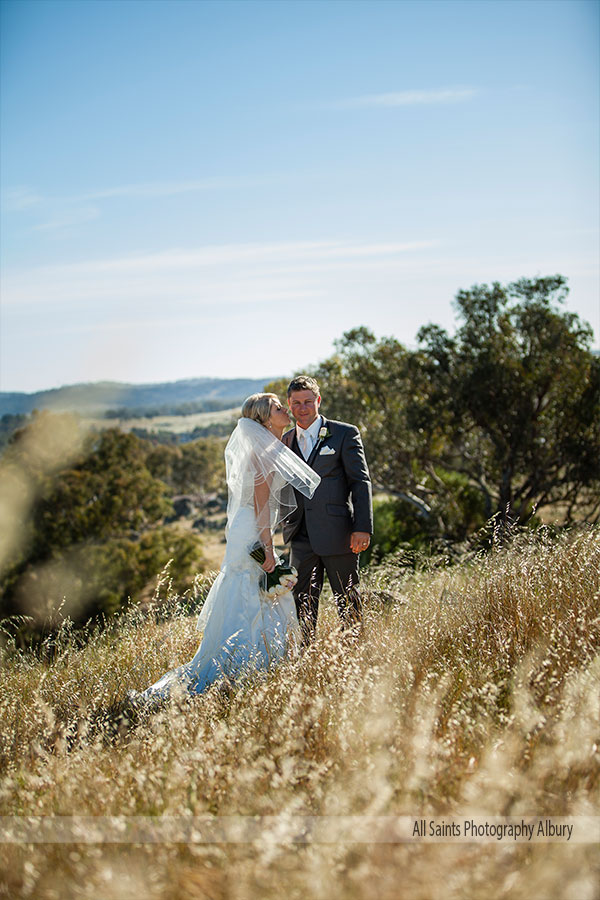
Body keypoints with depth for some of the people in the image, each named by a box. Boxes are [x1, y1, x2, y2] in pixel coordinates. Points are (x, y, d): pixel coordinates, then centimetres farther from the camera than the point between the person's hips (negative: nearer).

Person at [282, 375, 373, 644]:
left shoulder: (345, 434, -1)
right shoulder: (286, 441, 13)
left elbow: (361, 482, -5)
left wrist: (363, 528, -12)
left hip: (336, 533, -4)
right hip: (301, 537, 4)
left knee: (347, 601, 5)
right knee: (302, 602, 7)